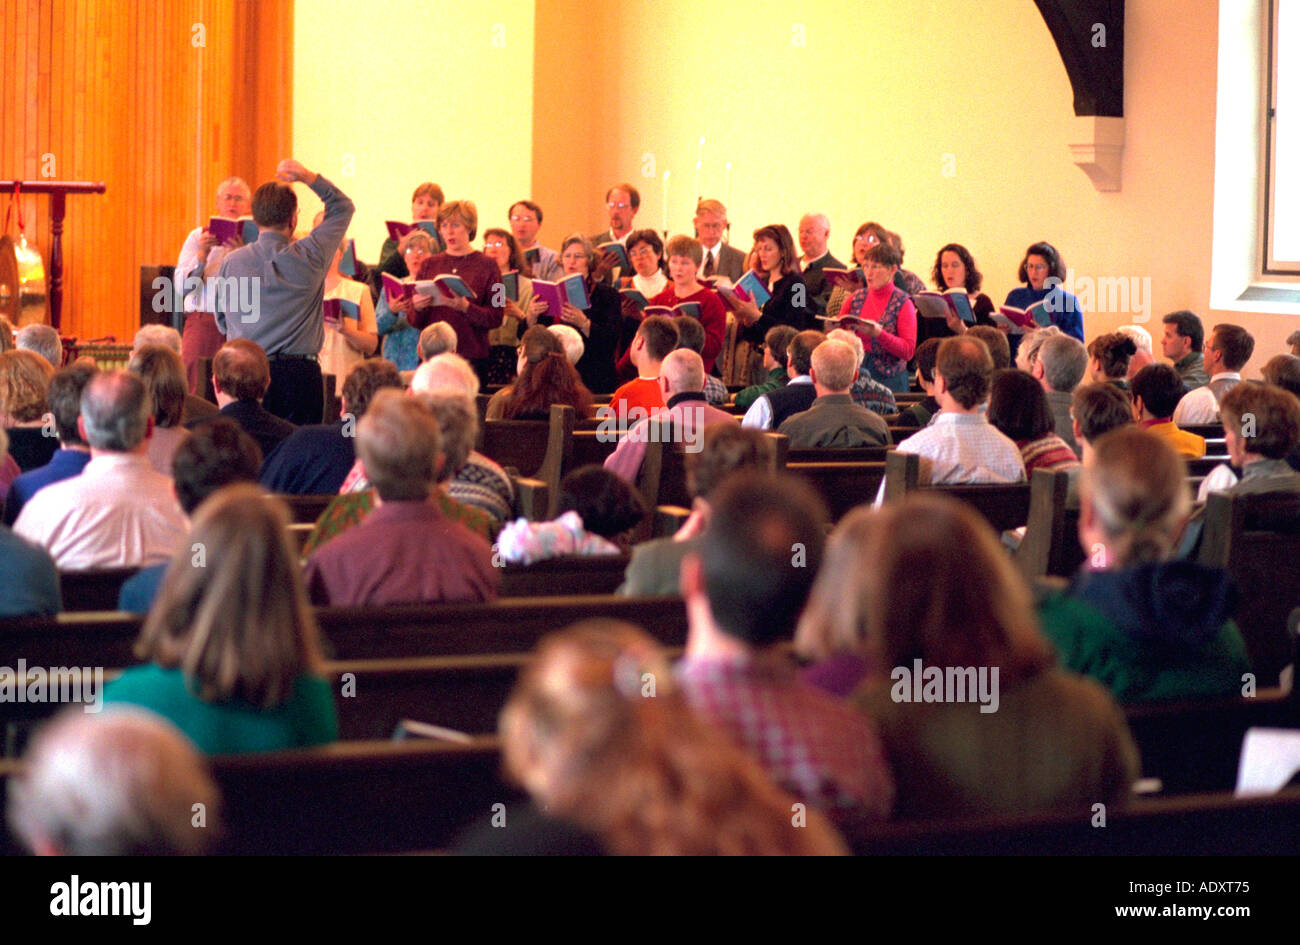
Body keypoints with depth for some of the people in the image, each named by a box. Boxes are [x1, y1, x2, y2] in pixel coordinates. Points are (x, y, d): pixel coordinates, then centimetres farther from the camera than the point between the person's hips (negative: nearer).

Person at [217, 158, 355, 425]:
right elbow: (342, 207, 12)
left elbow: (222, 322, 13)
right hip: (300, 373, -2)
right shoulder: (310, 256, -3)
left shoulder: (230, 262, 2)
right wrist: (307, 176, 7)